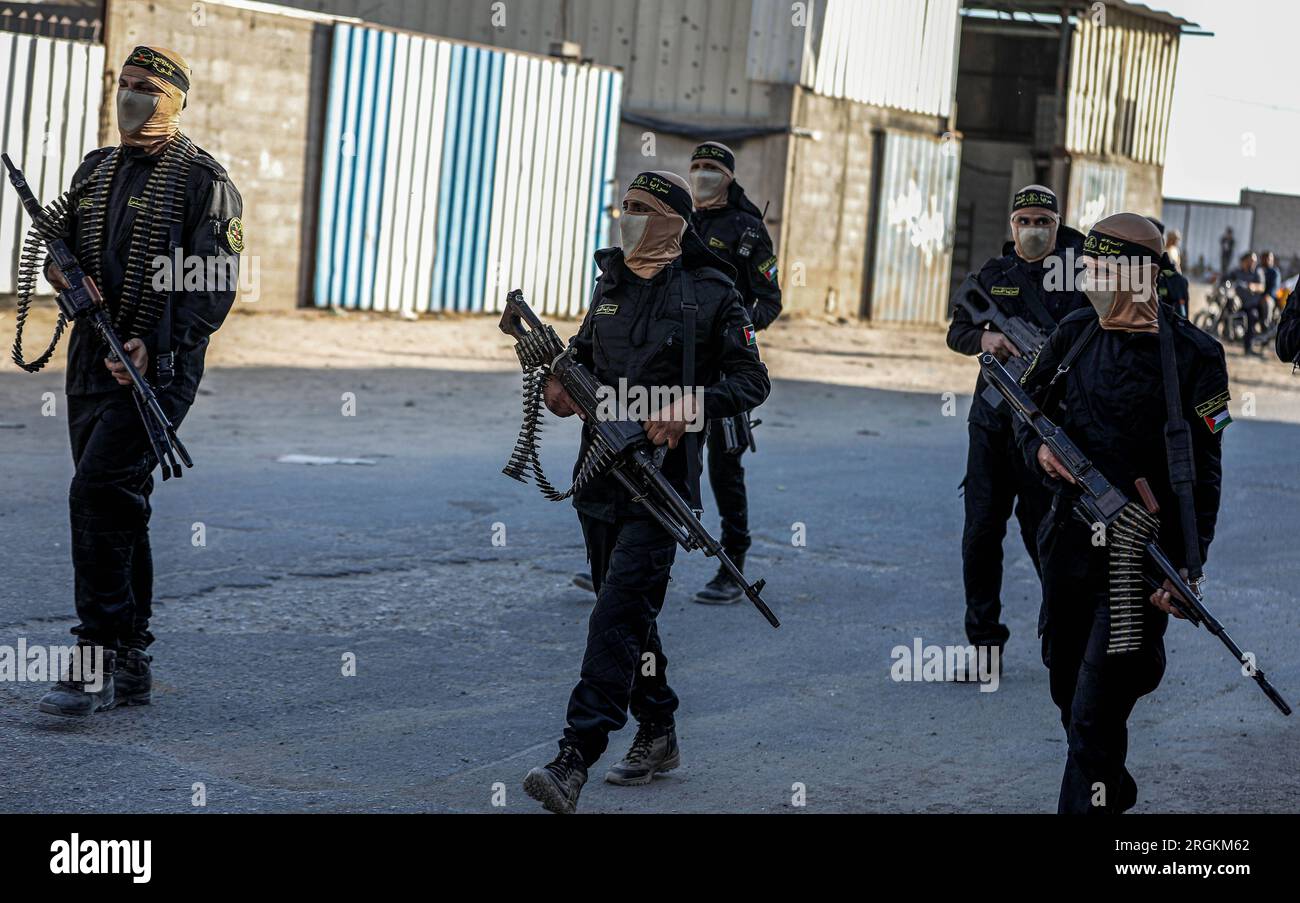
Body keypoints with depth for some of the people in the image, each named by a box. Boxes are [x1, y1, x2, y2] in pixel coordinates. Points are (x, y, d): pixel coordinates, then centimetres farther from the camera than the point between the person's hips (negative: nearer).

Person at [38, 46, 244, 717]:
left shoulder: (202, 180, -7)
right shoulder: (95, 171, 15)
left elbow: (214, 286, -12)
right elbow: (63, 246, 23)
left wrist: (156, 347, -22)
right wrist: (60, 271, -2)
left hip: (157, 367, -7)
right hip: (92, 361, 7)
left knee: (98, 493, -18)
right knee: (117, 510, 10)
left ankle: (99, 659, -14)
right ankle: (131, 666, 17)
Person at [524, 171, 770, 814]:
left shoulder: (711, 295, -6)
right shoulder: (611, 284, 11)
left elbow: (752, 382, -5)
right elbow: (585, 351, 24)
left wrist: (691, 406, -21)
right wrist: (563, 381, 2)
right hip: (600, 472, 7)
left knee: (619, 615, -14)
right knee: (627, 611, 15)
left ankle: (573, 764, -19)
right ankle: (658, 735, 31)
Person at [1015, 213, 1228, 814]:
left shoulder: (1192, 356, -11)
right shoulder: (1074, 335, 5)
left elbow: (1202, 474, -11)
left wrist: (1183, 567, -16)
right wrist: (1039, 449, -5)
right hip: (1069, 541, 6)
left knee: (1095, 715, -9)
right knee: (1067, 690, 20)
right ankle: (1115, 792, 42)